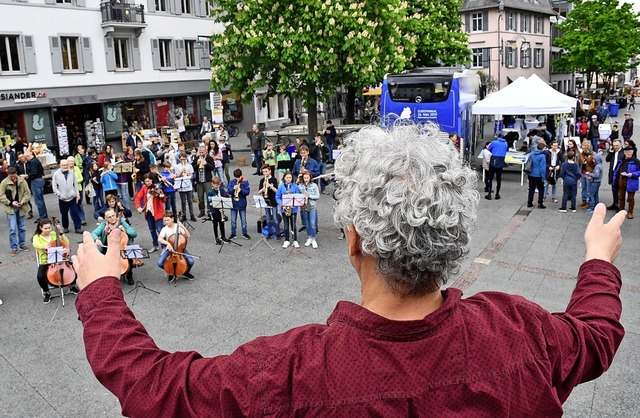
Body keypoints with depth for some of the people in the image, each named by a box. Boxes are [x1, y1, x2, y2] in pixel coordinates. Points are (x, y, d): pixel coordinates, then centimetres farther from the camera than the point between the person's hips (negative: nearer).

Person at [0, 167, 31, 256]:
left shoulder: (22, 181, -2)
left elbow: (27, 193, 1)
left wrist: (23, 201, -15)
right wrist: (11, 203, -19)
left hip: (21, 208, 3)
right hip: (10, 208, -3)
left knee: (22, 228, 14)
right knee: (12, 229, -5)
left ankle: (22, 244, 28)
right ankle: (14, 248, 3)